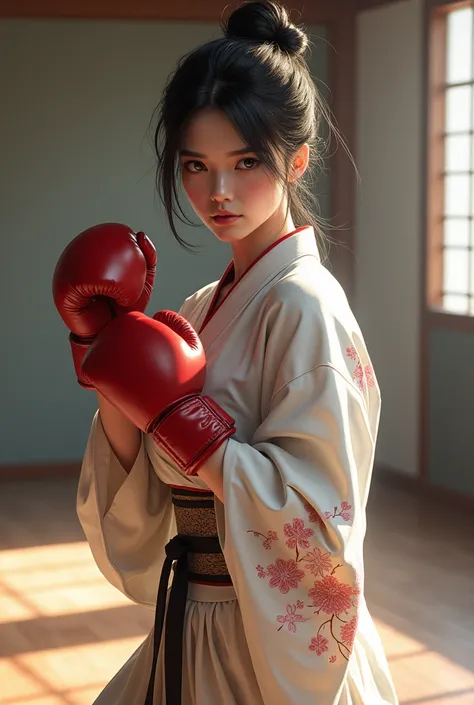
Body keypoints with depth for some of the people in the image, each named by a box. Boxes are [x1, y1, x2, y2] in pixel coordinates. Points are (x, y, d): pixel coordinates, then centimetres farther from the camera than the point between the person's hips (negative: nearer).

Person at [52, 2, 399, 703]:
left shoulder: (305, 304, -17)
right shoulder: (204, 308, 6)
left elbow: (317, 509, -23)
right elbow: (141, 493, 5)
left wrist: (174, 414, -22)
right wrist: (105, 356, -7)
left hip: (273, 644, -7)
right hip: (190, 632, 7)